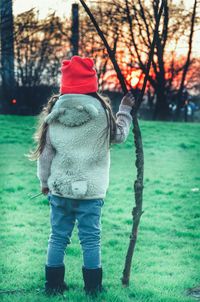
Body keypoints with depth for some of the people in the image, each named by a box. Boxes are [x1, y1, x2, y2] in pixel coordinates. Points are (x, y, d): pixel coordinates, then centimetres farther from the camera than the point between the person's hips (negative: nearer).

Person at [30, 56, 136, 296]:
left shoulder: (54, 111, -3)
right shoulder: (101, 111, -9)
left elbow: (45, 151, 3)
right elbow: (119, 135, 8)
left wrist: (44, 181, 15)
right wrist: (125, 110, 22)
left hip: (59, 187, 2)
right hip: (90, 189, -2)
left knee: (58, 236, 11)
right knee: (90, 239, 6)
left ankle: (53, 284, 17)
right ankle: (92, 286, 14)